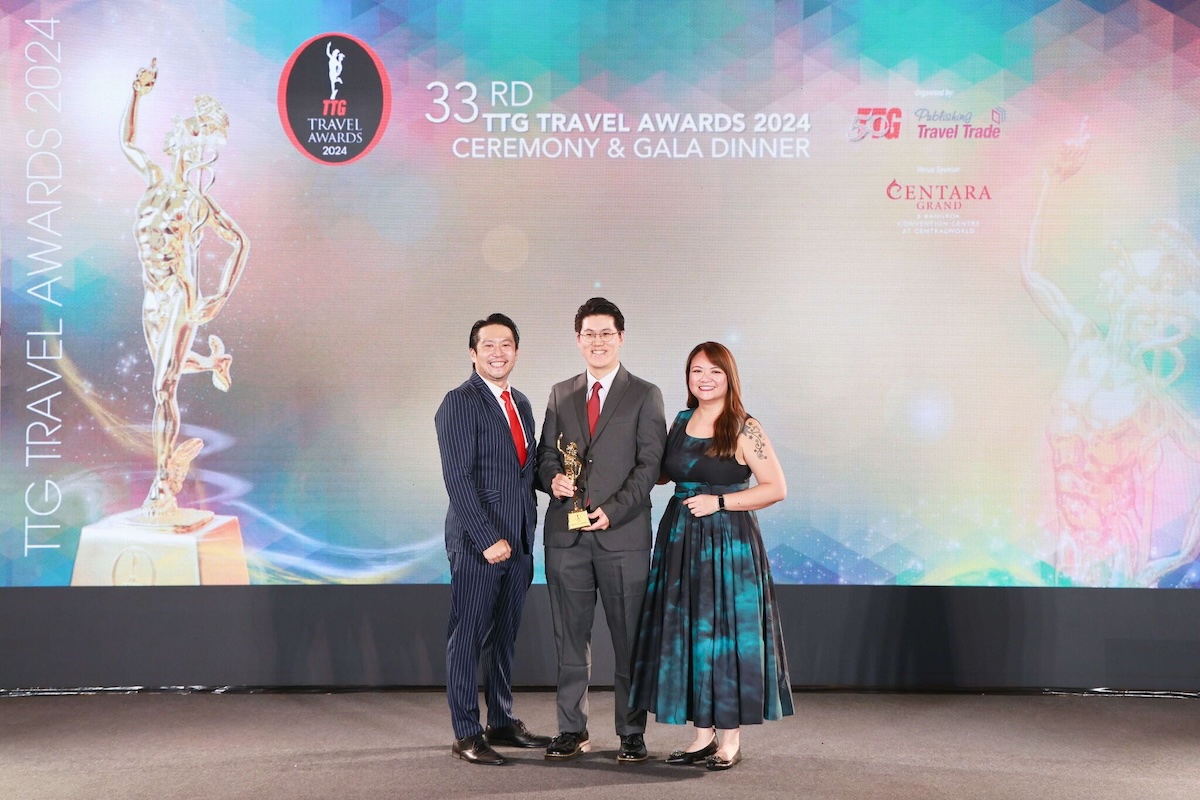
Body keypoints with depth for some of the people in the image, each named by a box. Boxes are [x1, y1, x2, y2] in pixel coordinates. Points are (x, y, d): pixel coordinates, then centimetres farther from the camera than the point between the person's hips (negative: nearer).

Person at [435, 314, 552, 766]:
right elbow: (457, 477, -16)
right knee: (469, 637, 0)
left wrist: (527, 534, 8)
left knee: (505, 635, 14)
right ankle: (466, 734, 9)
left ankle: (501, 723, 25)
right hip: (477, 541, -7)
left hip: (518, 540, 7)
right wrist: (488, 539, -19)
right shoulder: (459, 403, -9)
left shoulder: (521, 404, 15)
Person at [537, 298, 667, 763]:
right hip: (567, 535, 3)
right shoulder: (561, 394, 14)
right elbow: (546, 455, 16)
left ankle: (632, 734, 11)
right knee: (570, 638, 8)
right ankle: (572, 730, 17)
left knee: (629, 640, 2)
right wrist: (553, 478, -7)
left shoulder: (644, 396, 3)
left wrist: (613, 510, -14)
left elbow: (649, 465, -3)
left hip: (622, 534, -3)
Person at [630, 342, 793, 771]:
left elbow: (776, 488, -11)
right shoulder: (681, 422, 10)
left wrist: (718, 501, -15)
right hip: (679, 541, 6)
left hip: (727, 543, -6)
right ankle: (704, 732, 17)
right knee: (686, 634, 7)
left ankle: (730, 738, 9)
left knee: (725, 634, -2)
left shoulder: (744, 429, -8)